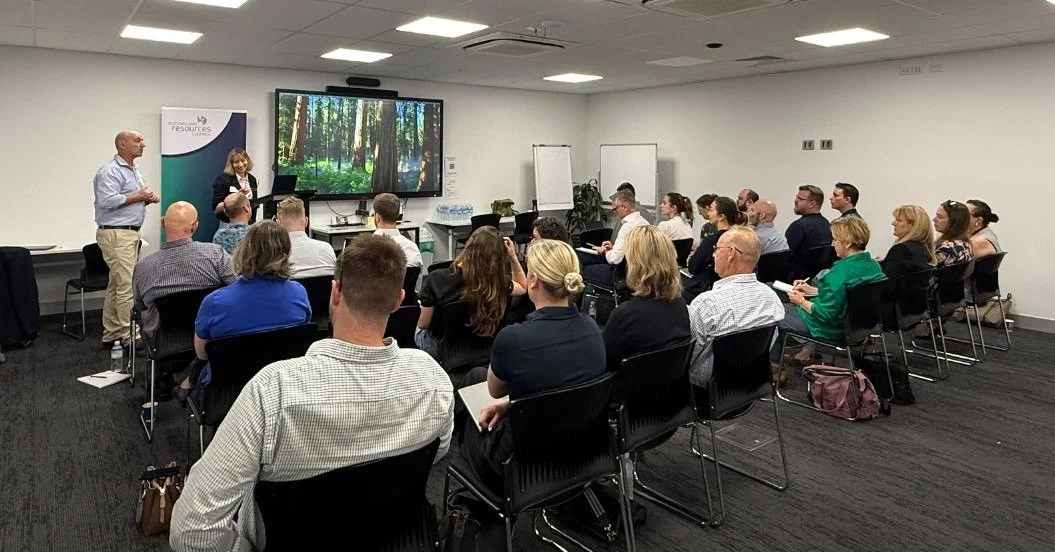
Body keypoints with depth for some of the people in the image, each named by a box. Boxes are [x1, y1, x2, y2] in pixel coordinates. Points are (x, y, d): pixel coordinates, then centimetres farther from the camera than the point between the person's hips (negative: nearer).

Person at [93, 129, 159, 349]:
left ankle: (111, 335, 18)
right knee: (127, 285, -11)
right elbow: (107, 201, -23)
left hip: (131, 233, 10)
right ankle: (129, 336, -8)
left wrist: (148, 198, 6)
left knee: (116, 285, 12)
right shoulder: (110, 171, -12)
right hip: (116, 234, -10)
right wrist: (137, 197, -14)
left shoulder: (134, 171, 19)